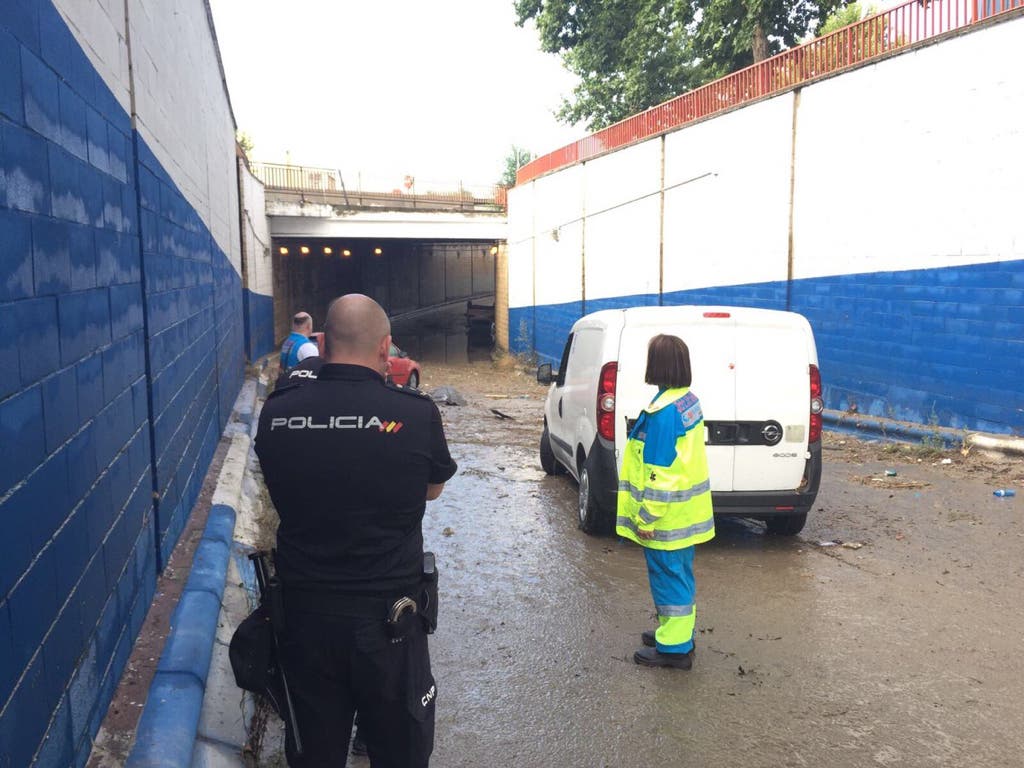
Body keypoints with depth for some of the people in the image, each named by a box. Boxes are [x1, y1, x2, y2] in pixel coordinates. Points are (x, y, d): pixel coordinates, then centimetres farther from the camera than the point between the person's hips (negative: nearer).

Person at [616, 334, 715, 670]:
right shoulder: (689, 401, 5)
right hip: (688, 511, 9)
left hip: (667, 517, -9)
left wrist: (647, 516, -17)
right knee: (679, 574, 21)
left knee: (669, 576, 3)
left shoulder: (663, 411, -24)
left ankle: (674, 648, 15)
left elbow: (660, 470, -24)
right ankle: (678, 631, 36)